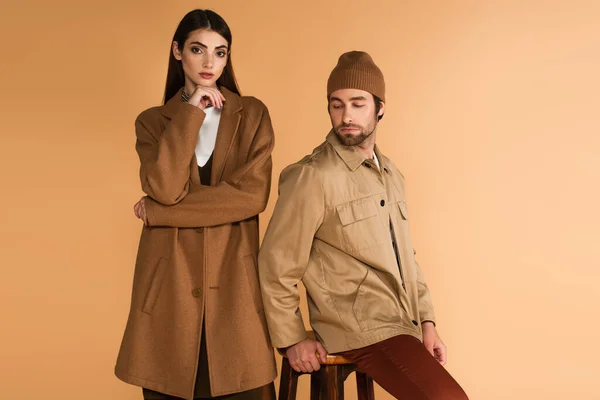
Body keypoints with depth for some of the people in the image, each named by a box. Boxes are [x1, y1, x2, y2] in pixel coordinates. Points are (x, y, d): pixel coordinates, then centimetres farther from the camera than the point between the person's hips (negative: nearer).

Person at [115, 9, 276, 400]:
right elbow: (165, 188, -11)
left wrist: (158, 212, -9)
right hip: (170, 281, 1)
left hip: (233, 280, -1)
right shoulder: (152, 121, 8)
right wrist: (190, 112, -9)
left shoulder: (252, 114, 5)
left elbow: (252, 195, -10)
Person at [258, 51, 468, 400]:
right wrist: (292, 340, -6)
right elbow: (277, 265, -9)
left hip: (402, 324, 7)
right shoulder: (313, 176, -11)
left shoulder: (391, 174, 13)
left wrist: (427, 320, 8)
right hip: (360, 328, -7)